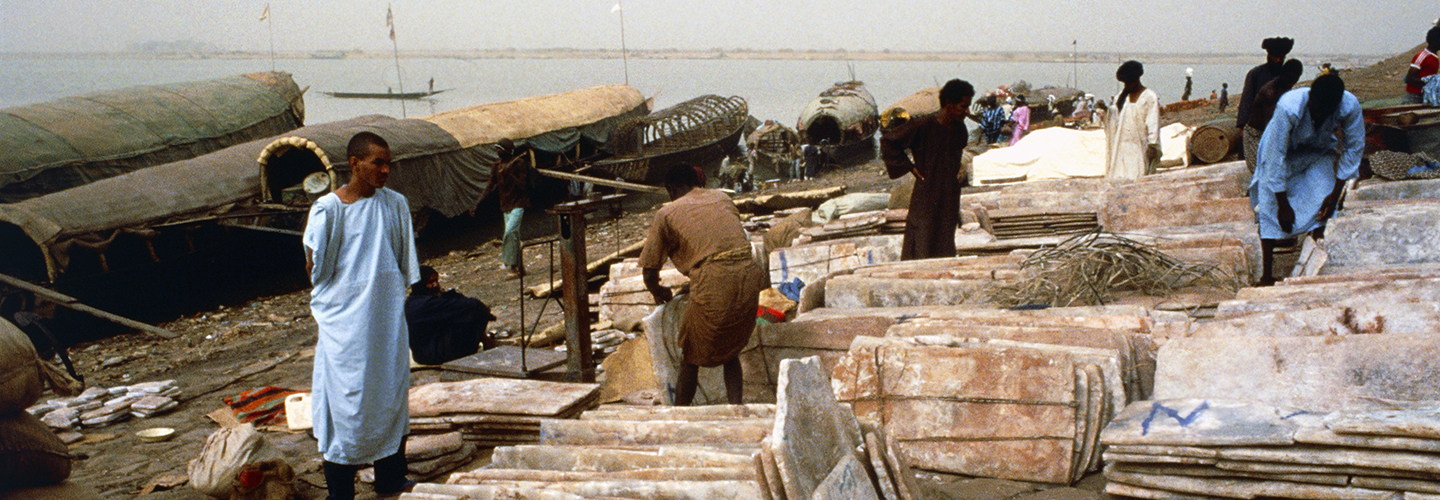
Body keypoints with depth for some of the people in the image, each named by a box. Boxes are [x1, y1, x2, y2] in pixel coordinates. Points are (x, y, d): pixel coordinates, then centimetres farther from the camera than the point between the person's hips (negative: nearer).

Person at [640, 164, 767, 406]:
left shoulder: (667, 214, 8)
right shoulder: (721, 198, 22)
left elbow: (649, 272, 10)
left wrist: (659, 292, 31)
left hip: (714, 286, -5)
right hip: (749, 279, 5)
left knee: (691, 358, 14)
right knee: (730, 353, 23)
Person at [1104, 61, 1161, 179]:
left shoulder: (1150, 97, -3)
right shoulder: (1122, 95, 14)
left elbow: (1153, 124, -8)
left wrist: (1152, 145, -13)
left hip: (1140, 145, -5)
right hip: (1122, 145, 5)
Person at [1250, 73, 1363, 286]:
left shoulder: (1350, 106, -31)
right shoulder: (1288, 108, -39)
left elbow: (1354, 148, -14)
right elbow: (1276, 156, -33)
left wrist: (1335, 193, -14)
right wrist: (1283, 204, -29)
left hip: (1319, 151, 2)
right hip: (1283, 151, -2)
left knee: (1322, 201, -19)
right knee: (1271, 207, -15)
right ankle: (1266, 275, -10)